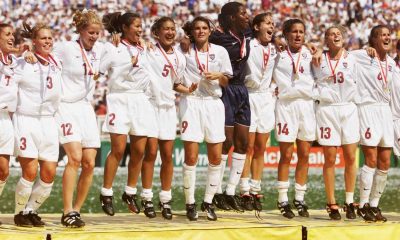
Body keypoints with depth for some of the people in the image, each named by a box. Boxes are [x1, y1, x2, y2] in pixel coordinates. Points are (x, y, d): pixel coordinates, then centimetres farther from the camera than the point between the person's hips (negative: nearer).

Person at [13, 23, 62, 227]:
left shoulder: (57, 64, 10)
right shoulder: (25, 64, -7)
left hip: (48, 121, 5)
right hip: (26, 120, -5)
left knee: (49, 174, -1)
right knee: (30, 172, -12)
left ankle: (31, 210, 16)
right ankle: (19, 213, 6)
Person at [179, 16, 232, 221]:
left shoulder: (220, 51, 9)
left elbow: (227, 81, 13)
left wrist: (218, 76, -5)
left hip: (213, 103, 2)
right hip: (191, 102, -2)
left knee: (216, 157, -1)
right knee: (191, 157, -7)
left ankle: (208, 202, 12)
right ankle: (190, 204, 2)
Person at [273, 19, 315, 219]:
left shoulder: (309, 55, 11)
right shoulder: (279, 56, 4)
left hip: (306, 105, 3)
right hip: (286, 106, -3)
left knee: (304, 155, 4)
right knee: (286, 155, -3)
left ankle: (300, 199, 12)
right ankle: (283, 201, 2)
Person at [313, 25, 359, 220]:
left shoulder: (352, 59, 9)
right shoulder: (319, 60, 7)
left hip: (349, 109, 1)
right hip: (327, 110, -1)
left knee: (351, 158, -1)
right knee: (330, 159, -1)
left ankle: (350, 202, 7)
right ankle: (331, 204, 4)